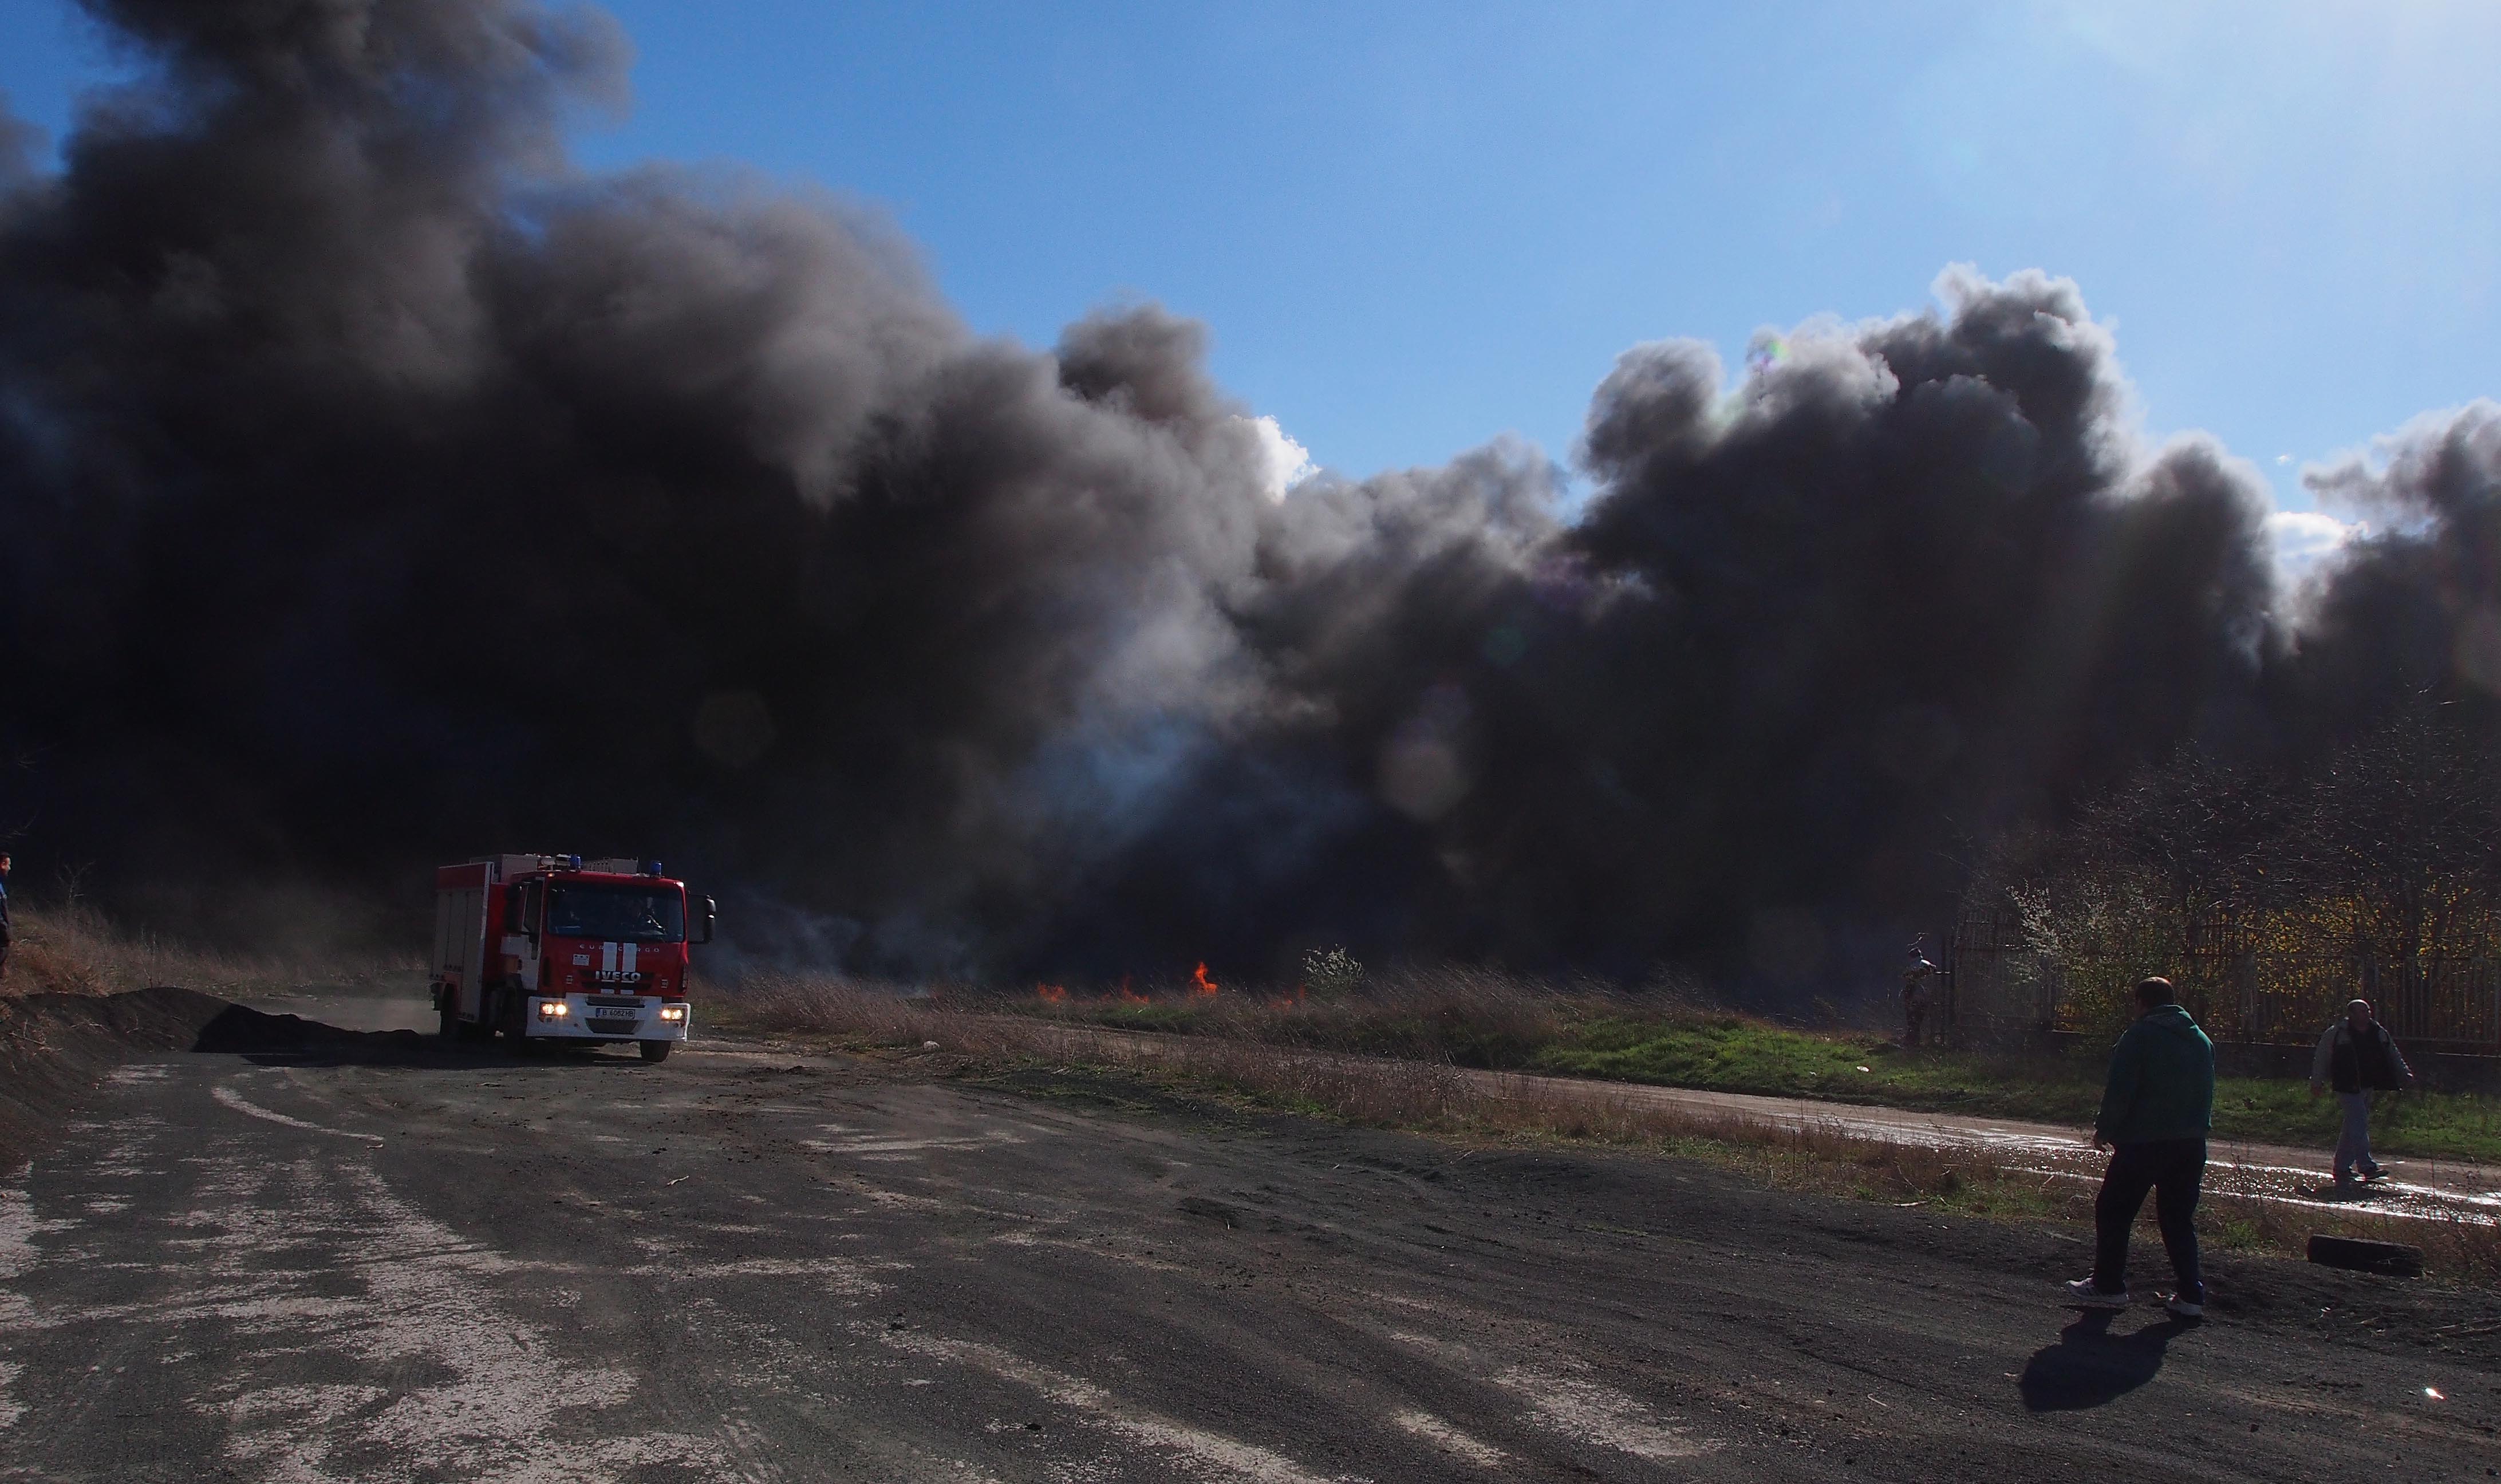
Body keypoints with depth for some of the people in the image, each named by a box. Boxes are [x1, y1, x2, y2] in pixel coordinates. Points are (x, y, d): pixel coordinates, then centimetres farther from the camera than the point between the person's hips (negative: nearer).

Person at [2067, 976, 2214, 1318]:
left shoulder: (2140, 1036, -8)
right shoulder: (2202, 1041, 13)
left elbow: (2120, 1091, -13)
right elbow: (2207, 1096, 18)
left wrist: (2104, 1130, -3)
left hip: (2143, 1142, -6)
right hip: (2191, 1145, 7)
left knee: (2113, 1212, 5)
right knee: (2179, 1219, 12)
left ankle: (2108, 1286, 8)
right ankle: (2190, 1296, 7)